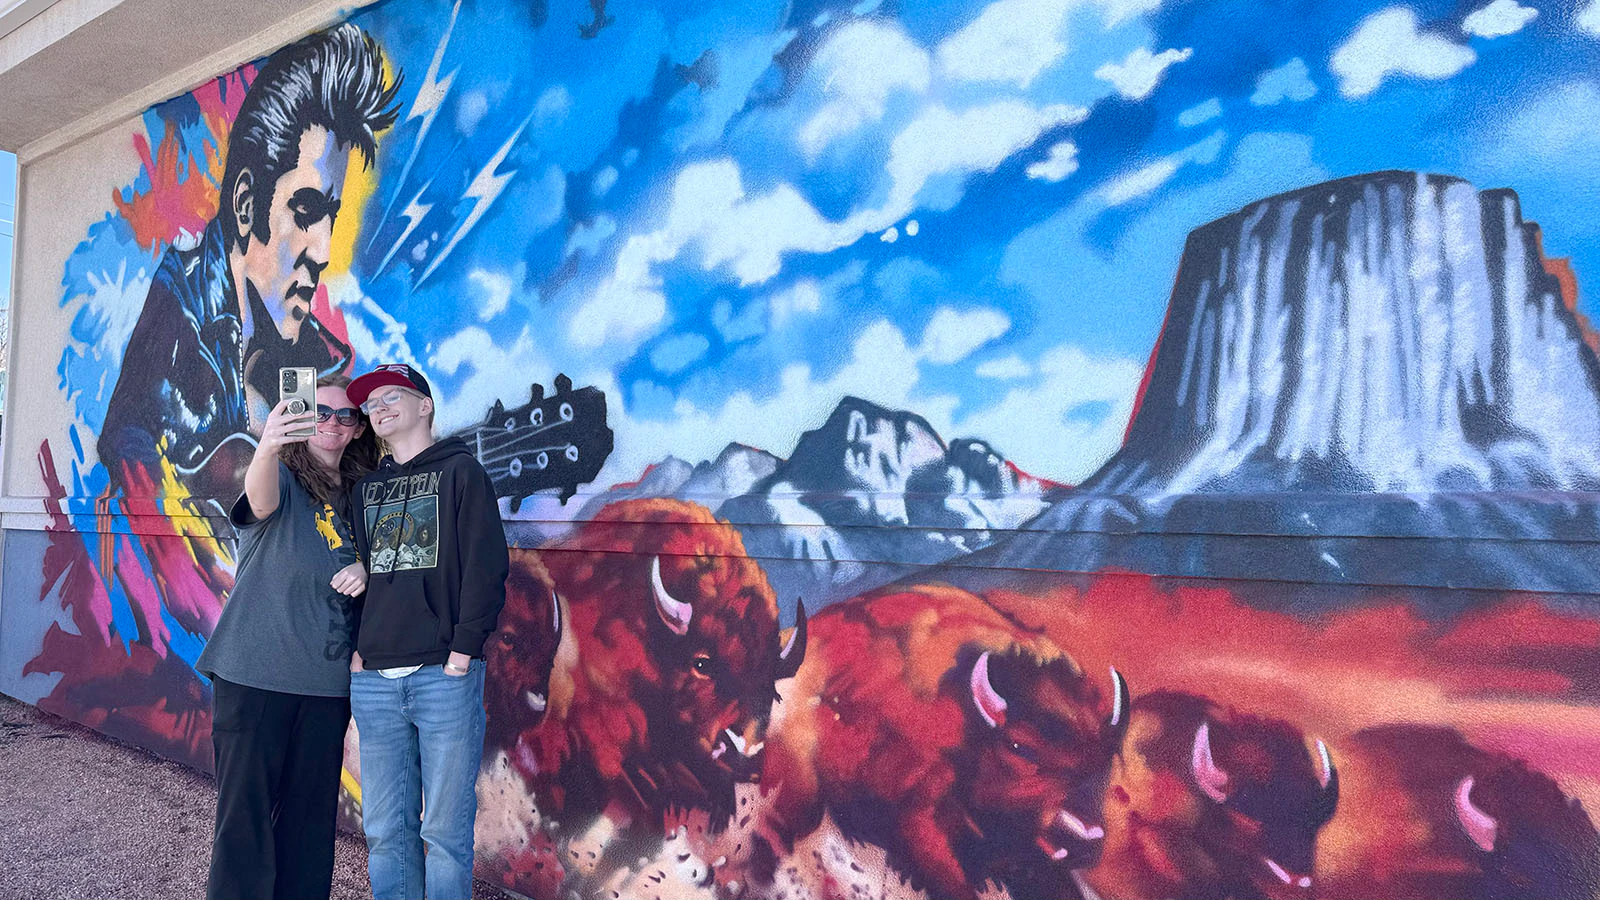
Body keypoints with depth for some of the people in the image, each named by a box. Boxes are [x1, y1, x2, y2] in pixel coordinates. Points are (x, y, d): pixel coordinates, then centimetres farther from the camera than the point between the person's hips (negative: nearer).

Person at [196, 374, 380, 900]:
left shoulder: (358, 495, 12)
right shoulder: (282, 477, -3)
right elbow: (261, 500, -26)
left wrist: (365, 570, -5)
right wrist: (267, 447, -48)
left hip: (326, 679, 5)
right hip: (254, 672, -4)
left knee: (312, 813, 10)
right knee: (245, 811, -1)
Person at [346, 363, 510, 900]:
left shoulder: (460, 470, 5)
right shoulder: (366, 487, 20)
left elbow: (487, 565, -4)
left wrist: (464, 648, -11)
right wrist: (353, 645, 6)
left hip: (444, 675, -4)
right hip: (373, 678, 5)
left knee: (445, 830, -2)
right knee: (385, 829, 8)